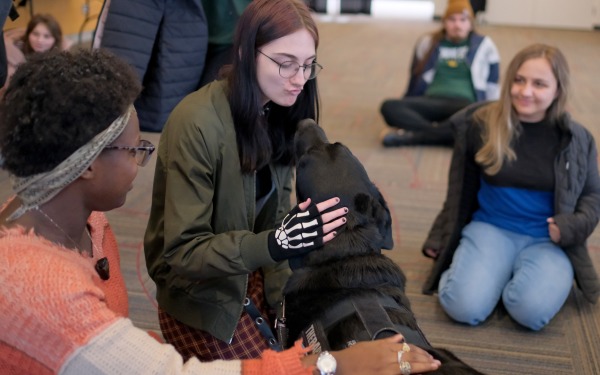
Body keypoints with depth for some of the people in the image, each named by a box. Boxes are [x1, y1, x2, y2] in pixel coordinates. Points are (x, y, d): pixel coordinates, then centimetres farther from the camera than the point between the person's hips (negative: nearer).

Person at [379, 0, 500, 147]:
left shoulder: (484, 45, 13)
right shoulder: (428, 43, 16)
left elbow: (492, 88, 13)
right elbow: (415, 81, 21)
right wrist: (406, 110, 18)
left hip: (464, 104, -1)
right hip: (430, 102, 2)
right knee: (389, 107, -28)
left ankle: (411, 136, -39)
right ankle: (444, 133, -38)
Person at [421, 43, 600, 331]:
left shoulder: (576, 138, -1)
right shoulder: (480, 124, -3)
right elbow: (461, 189, 8)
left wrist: (572, 226, -11)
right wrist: (440, 238, 12)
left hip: (548, 239, 0)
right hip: (491, 228, 0)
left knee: (532, 310, -29)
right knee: (465, 307, -26)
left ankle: (523, 275, 5)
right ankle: (500, 272, 6)